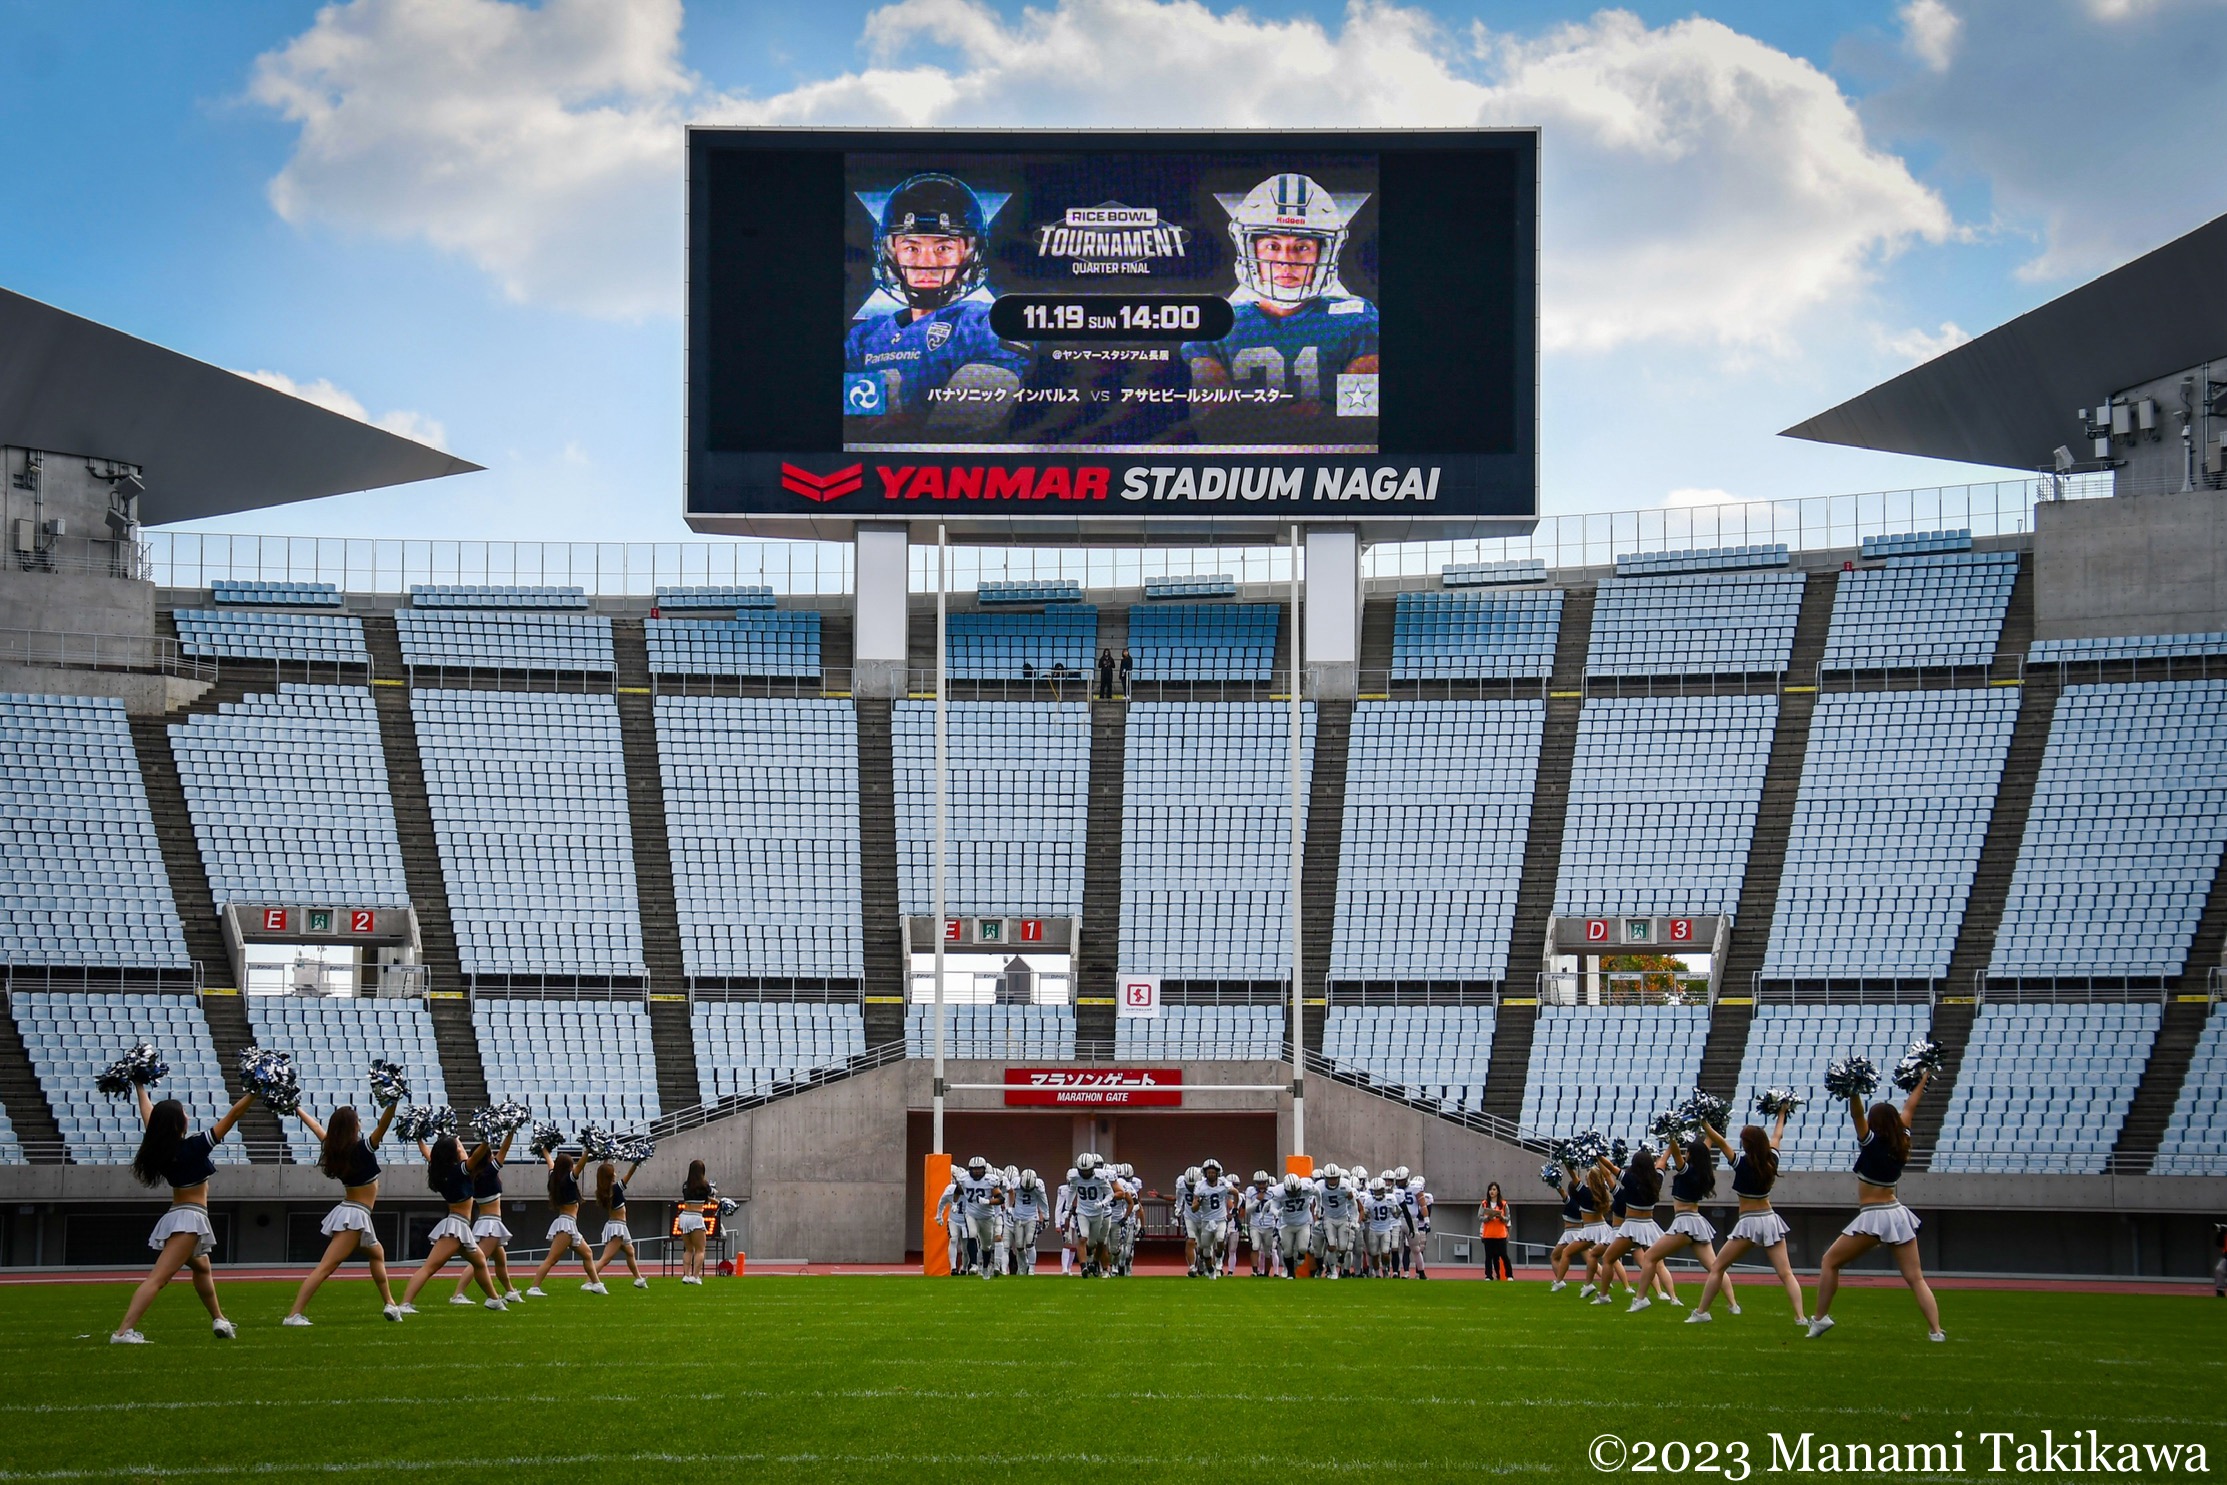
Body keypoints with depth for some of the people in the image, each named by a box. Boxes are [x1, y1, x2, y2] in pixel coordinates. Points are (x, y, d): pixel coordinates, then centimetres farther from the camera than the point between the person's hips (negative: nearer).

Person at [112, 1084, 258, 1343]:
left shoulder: (158, 1148, 4)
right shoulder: (194, 1147, -14)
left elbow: (148, 1115, 23)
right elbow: (233, 1115, -13)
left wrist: (141, 1088, 38)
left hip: (175, 1215, 9)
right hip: (190, 1218, -9)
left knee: (202, 1267, 31)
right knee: (158, 1277, -18)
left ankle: (218, 1320, 39)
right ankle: (124, 1331, -29)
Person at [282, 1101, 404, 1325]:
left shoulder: (333, 1148, 4)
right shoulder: (362, 1149, -14)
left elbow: (316, 1126, 21)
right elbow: (384, 1123, -26)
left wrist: (297, 1109, 35)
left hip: (347, 1212, 9)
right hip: (355, 1216, -9)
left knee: (377, 1254, 29)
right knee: (325, 1267, -15)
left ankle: (389, 1304, 29)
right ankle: (293, 1315, -24)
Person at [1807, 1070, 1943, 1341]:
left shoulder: (1872, 1143, -8)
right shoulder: (1901, 1143, 7)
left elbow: (1856, 1114, -22)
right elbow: (1908, 1109, 21)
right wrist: (1922, 1082, 33)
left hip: (1873, 1217, -5)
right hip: (1898, 1215, 5)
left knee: (1829, 1262, 8)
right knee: (1915, 1278, 2)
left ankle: (1820, 1318, 4)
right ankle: (1936, 1330, -9)